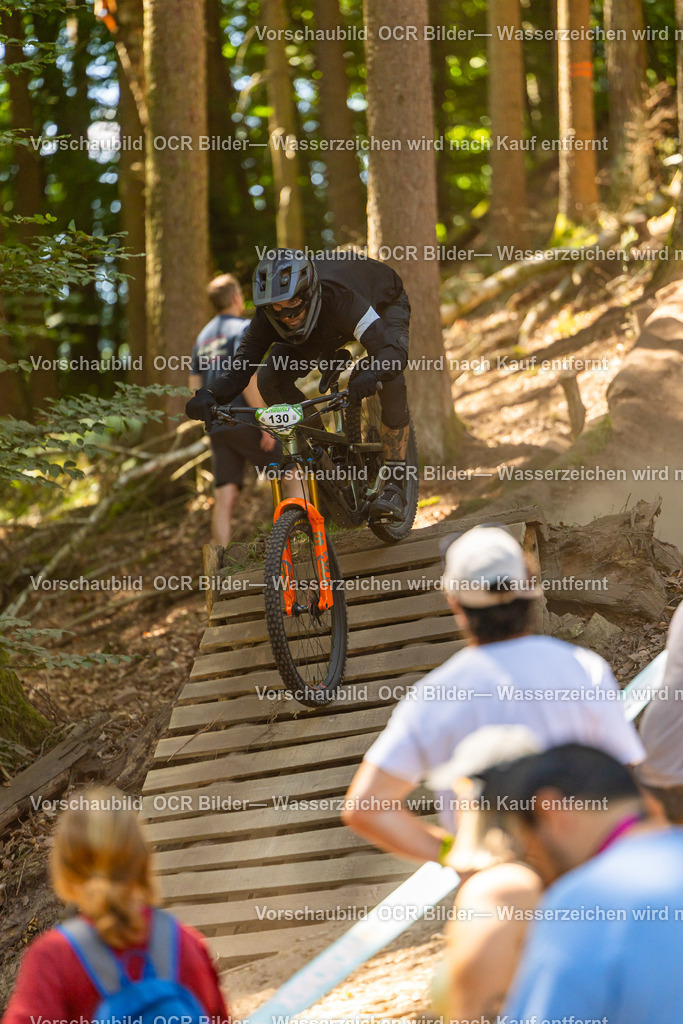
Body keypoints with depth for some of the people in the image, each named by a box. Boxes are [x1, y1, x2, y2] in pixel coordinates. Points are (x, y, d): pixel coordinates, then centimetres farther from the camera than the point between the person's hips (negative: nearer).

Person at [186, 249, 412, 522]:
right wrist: (208, 395, -50)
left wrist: (370, 375, -77)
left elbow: (393, 350, -55)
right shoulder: (268, 317, -33)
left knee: (389, 376, -33)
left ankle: (394, 485, -24)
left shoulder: (339, 298, -46)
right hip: (324, 328, 5)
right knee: (271, 380, -16)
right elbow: (240, 368, -30)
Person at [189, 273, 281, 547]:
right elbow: (246, 378, -19)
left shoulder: (203, 337, 19)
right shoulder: (242, 328, -6)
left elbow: (195, 388, 19)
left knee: (224, 500, 0)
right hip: (244, 421, -7)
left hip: (217, 428, 7)